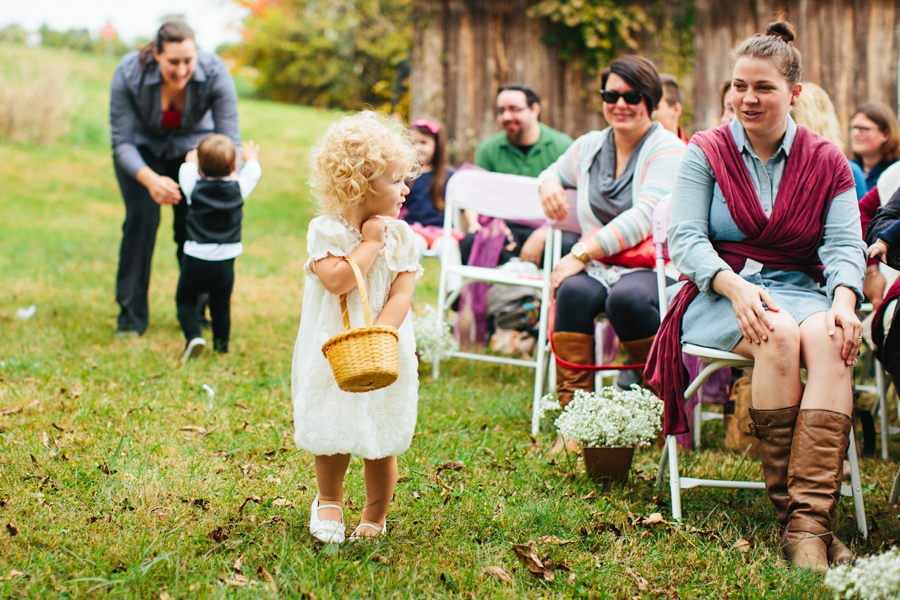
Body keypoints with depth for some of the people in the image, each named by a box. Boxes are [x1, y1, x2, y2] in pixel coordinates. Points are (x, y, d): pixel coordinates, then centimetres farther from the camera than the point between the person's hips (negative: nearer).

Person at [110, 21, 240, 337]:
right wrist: (150, 179, -48)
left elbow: (230, 139, -30)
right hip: (143, 146, -1)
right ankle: (131, 315, -5)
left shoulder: (215, 73, -32)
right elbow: (122, 143, -30)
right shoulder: (128, 74, -33)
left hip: (193, 143, 1)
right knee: (141, 216, -16)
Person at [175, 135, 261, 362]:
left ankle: (193, 336, -5)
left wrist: (192, 160, 38)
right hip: (225, 261, 1)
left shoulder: (194, 187, -7)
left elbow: (186, 169, 16)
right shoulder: (238, 189, -4)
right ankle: (221, 346, 29)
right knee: (221, 305, 19)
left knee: (185, 300, 15)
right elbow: (253, 171, 18)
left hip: (196, 259, -1)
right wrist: (251, 158, 39)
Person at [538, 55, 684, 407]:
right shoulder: (589, 146, 16)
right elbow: (556, 171, 36)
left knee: (627, 298, -37)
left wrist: (583, 253, -23)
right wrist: (548, 184, 9)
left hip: (655, 266, -4)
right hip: (600, 268, 4)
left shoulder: (666, 150, -4)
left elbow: (644, 217, -17)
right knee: (573, 291, -30)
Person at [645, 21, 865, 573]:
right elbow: (685, 238, -4)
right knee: (779, 335, -36)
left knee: (831, 340, -34)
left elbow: (846, 245, 2)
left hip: (800, 288, 2)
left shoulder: (826, 161, 10)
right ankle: (787, 506, -30)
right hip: (718, 293, -2)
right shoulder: (706, 152, 6)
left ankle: (811, 521, -41)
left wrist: (844, 300, -21)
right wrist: (736, 288, -22)